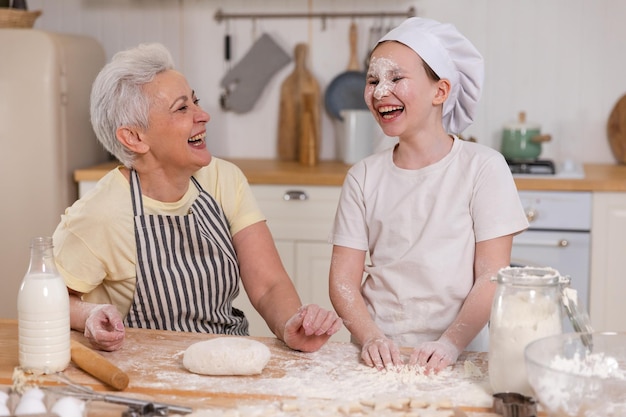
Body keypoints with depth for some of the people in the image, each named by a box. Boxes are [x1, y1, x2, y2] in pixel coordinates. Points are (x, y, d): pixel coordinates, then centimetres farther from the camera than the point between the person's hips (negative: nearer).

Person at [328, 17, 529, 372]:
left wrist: (451, 343, -17)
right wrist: (372, 338, -13)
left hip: (461, 355, -2)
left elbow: (491, 277, -4)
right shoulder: (364, 177, 7)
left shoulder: (483, 166, 0)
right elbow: (344, 280, 4)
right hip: (380, 357, 2)